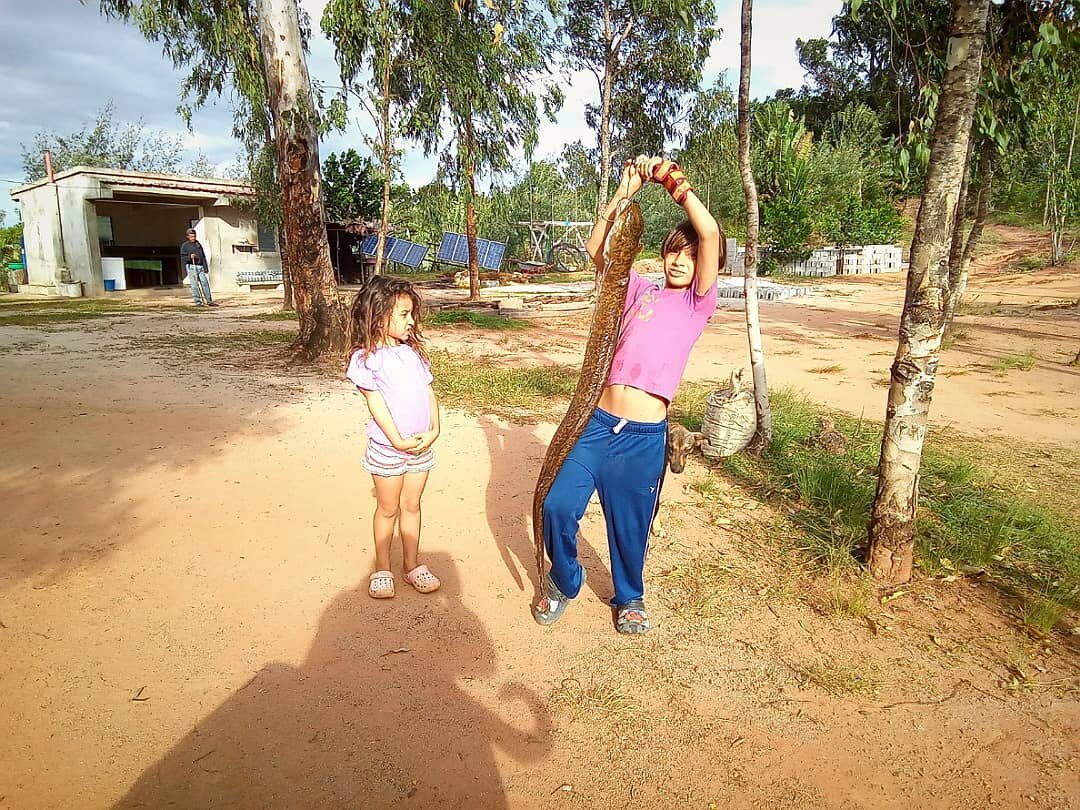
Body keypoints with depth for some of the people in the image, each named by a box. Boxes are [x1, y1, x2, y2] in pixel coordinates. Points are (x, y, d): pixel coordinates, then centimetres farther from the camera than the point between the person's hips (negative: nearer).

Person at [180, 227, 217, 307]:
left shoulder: (198, 245, 17)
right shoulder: (185, 246, 5)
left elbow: (203, 257, 14)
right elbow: (183, 259, 1)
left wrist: (206, 267, 6)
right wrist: (190, 257, -19)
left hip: (200, 267, 3)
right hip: (191, 267, -3)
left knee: (205, 283, -4)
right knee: (195, 285, -4)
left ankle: (209, 301, 0)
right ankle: (197, 302, -1)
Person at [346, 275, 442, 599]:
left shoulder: (413, 352, 6)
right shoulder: (366, 358, -11)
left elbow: (428, 392, 4)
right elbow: (376, 403, -15)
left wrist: (434, 431, -8)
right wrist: (398, 440, -19)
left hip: (421, 445, 5)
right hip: (387, 448, -4)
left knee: (411, 505, 15)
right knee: (388, 509, 10)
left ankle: (412, 565, 28)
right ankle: (382, 569, 26)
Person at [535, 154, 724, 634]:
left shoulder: (699, 302, 4)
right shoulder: (639, 291, 14)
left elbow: (709, 232, -9)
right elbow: (596, 247, 7)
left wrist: (674, 181, -1)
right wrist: (627, 188, 2)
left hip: (644, 436, -2)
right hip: (597, 421, 3)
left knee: (630, 526, 12)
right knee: (558, 508, -3)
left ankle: (629, 597, 40)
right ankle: (564, 580, 27)